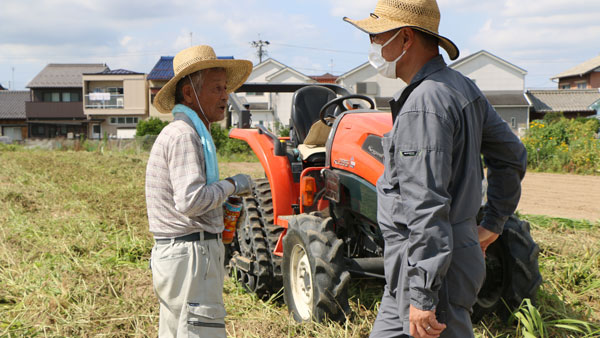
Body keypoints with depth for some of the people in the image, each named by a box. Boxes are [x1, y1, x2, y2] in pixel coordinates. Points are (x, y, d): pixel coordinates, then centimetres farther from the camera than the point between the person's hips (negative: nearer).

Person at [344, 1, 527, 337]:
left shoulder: (423, 105, -22)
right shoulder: (462, 88, 9)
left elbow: (428, 207, -26)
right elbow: (512, 156, 19)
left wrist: (422, 296, -24)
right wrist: (493, 222, 24)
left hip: (432, 264, -10)